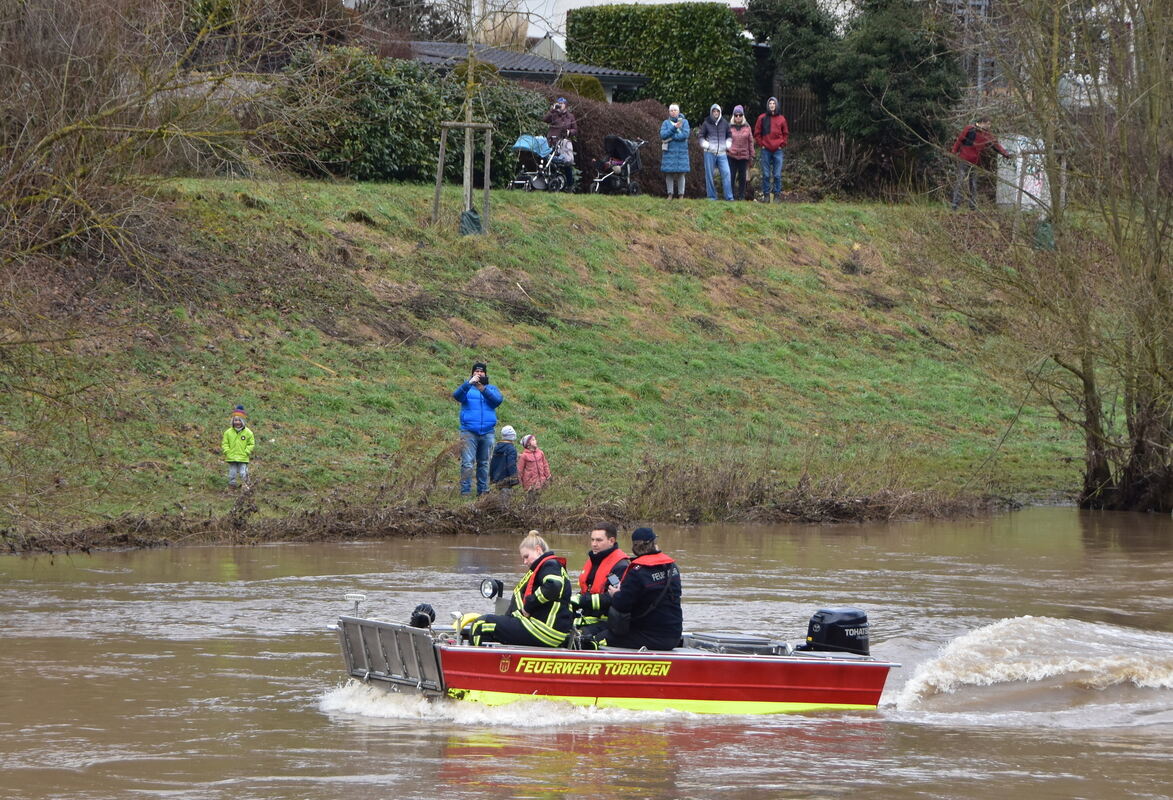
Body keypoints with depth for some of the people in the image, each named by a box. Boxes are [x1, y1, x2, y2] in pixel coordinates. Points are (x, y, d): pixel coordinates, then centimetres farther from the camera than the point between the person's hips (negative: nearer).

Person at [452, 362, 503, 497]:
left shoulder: (491, 389, 14)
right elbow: (457, 396, -13)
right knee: (467, 463, -10)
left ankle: (483, 491, 14)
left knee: (484, 463, 7)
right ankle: (465, 492, -10)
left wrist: (483, 390, -21)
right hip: (469, 431, -3)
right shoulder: (467, 388, 9)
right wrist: (469, 383, -28)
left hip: (487, 432, 3)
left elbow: (498, 400, -7)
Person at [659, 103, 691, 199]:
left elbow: (685, 134, -8)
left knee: (681, 173, -3)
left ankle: (681, 195, 1)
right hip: (669, 151, 1)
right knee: (669, 173, -3)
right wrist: (674, 128, -13)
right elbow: (663, 135, -5)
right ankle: (670, 194, 4)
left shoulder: (684, 122, 7)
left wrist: (671, 138, -10)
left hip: (682, 152, -1)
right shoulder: (666, 123, 10)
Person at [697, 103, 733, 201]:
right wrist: (705, 145, -3)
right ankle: (711, 196, 9)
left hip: (722, 153, 1)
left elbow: (729, 135, 20)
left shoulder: (724, 123, 8)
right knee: (709, 175, 1)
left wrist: (727, 145, 6)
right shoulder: (706, 123, 2)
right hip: (709, 153, -1)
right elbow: (701, 136, 11)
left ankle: (729, 196, -7)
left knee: (726, 174, -8)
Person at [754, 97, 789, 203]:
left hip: (778, 150, 0)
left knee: (777, 175, 0)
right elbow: (757, 133, 8)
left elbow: (786, 134, 14)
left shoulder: (781, 119, 7)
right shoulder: (762, 118, 4)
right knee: (766, 174, 1)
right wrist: (761, 145, -1)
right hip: (766, 150, 0)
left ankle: (777, 195, 4)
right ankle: (766, 195, 6)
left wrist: (782, 144, 4)